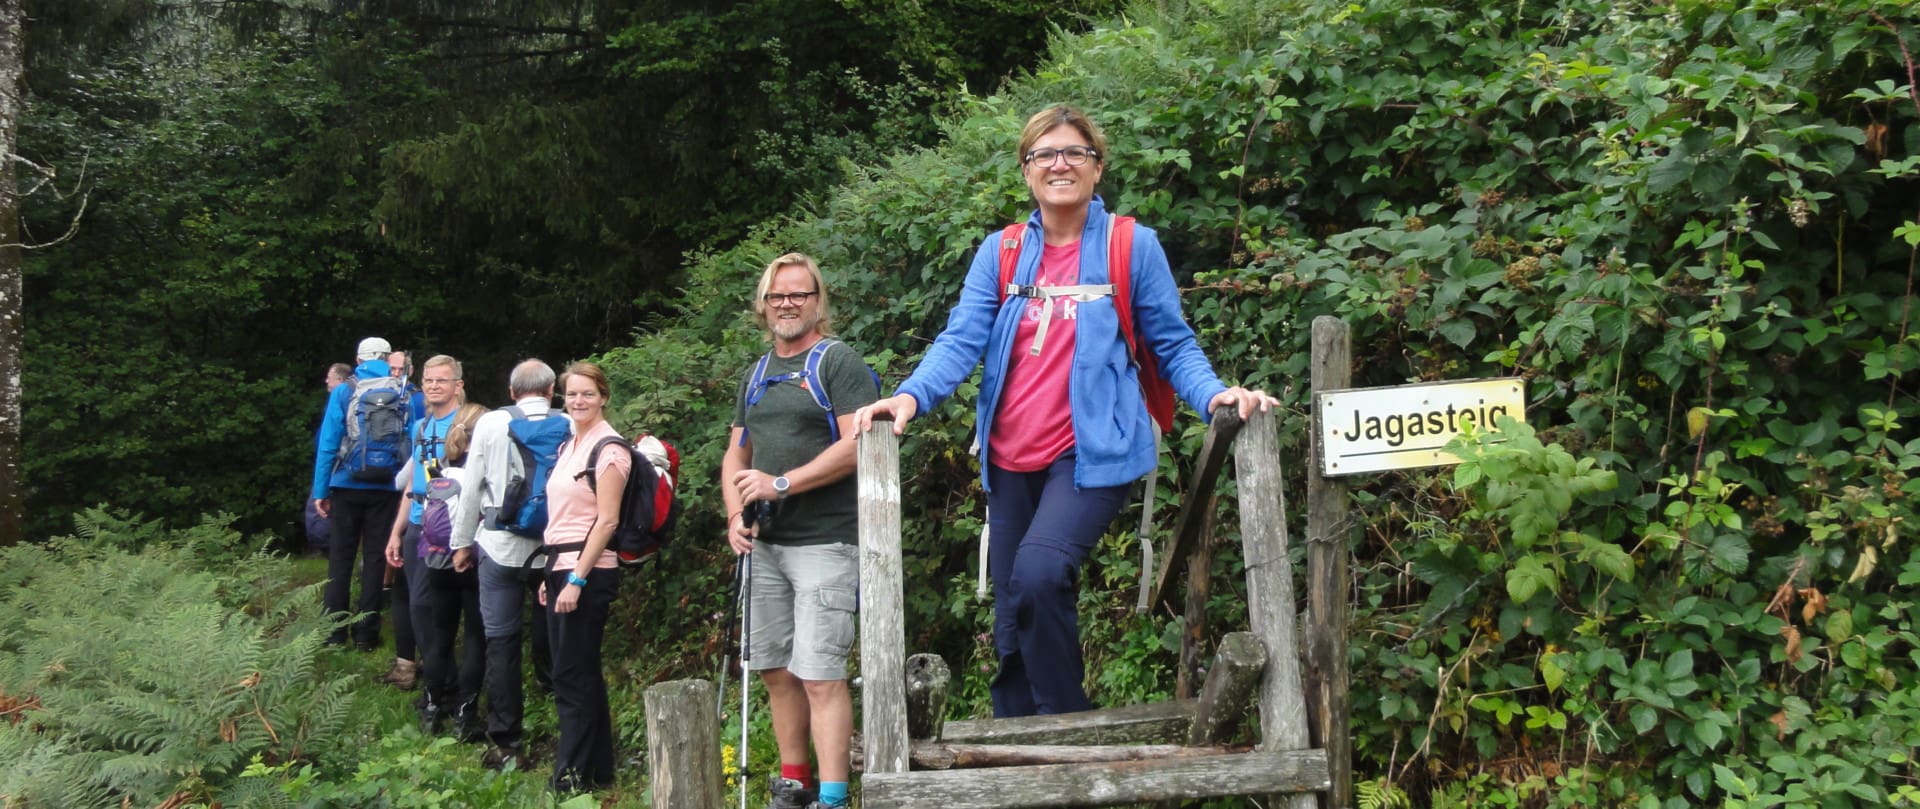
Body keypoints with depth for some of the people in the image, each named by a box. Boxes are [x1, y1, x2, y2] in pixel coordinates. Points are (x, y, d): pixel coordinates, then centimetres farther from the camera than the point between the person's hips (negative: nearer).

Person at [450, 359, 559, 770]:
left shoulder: (490, 424, -2)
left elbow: (472, 487, 2)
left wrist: (462, 542, 13)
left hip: (500, 546, 0)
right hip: (553, 547, 0)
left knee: (501, 642, 6)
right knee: (552, 639, 17)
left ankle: (505, 743, 9)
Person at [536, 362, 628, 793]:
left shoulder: (609, 447, -10)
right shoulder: (569, 445, 15)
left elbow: (606, 520, -16)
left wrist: (576, 579, -19)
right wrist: (552, 573, 15)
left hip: (588, 572, -9)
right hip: (561, 567, 9)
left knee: (573, 674, -4)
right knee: (577, 672, 12)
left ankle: (574, 773, 5)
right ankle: (596, 768, 20)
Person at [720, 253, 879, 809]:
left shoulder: (839, 362, -5)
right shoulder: (756, 376, 17)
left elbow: (858, 445, -16)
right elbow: (735, 457, 20)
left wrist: (781, 483, -16)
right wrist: (735, 516, 3)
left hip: (824, 543, -7)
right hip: (766, 545, 7)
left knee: (819, 675, -10)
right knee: (776, 671, 12)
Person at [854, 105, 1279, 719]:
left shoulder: (1133, 245, 2)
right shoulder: (1000, 253, 9)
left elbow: (1173, 345, 4)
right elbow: (962, 339, 0)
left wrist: (1214, 394, -16)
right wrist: (912, 395, -18)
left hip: (1092, 452, -4)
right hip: (1011, 461, 4)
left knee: (1039, 572, -27)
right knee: (1012, 625, 9)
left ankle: (1068, 729, -8)